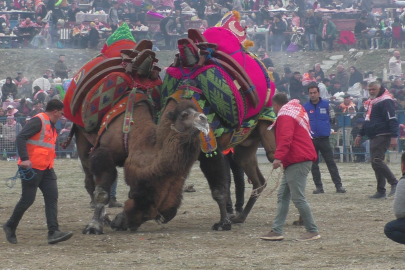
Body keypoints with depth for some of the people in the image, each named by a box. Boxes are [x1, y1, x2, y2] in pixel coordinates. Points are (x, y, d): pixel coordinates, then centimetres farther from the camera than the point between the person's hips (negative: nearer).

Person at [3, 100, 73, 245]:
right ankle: (10, 226, 17)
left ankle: (53, 232, -10)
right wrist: (24, 159, -28)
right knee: (28, 199, -3)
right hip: (32, 167, -9)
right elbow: (21, 137, -21)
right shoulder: (38, 121, -12)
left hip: (46, 168, 9)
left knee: (52, 197, -4)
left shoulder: (51, 125, 18)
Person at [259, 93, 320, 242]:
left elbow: (285, 138, -23)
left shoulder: (285, 116, -9)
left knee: (298, 197, -10)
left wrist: (278, 157, -28)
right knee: (282, 196, 9)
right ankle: (277, 231, 6)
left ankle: (313, 231, -8)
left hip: (298, 161, -11)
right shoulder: (296, 111, 23)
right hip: (294, 162, 11)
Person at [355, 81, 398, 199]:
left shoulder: (385, 101, -11)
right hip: (373, 138, 10)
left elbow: (392, 120, -18)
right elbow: (367, 120, 30)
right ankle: (380, 191, 9)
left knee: (376, 161, -18)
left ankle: (394, 184, -14)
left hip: (382, 136, -10)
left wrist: (394, 136, -26)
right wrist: (360, 134, 29)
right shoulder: (370, 102, 19)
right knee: (376, 162, 7)